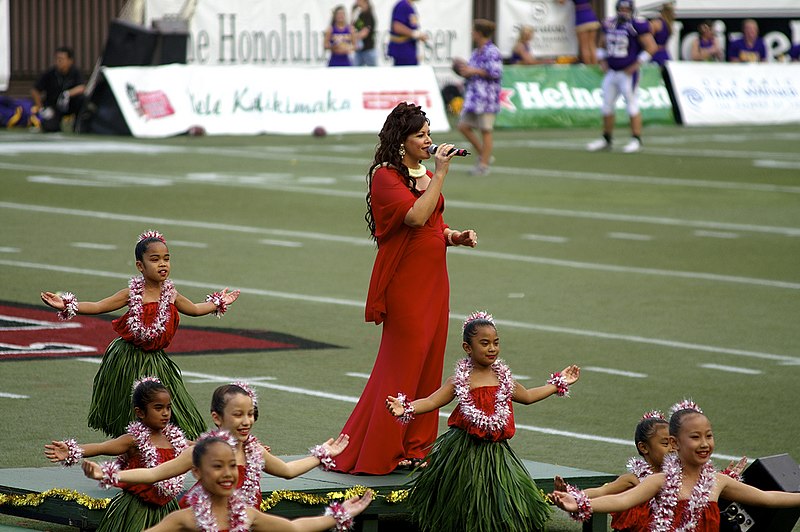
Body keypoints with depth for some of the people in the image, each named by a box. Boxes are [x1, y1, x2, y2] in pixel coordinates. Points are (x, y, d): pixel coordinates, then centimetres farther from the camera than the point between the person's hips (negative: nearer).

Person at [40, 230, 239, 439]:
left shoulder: (171, 295, 3)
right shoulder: (133, 294, -10)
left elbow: (195, 309, 23)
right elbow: (98, 307, -11)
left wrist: (219, 302, 30)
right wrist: (66, 306, -22)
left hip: (155, 361, 4)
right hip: (130, 361, -4)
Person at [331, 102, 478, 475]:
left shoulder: (427, 176, 14)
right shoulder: (386, 176, -11)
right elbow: (416, 217, -25)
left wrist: (456, 237, 4)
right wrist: (440, 174, -22)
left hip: (433, 281, 8)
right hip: (405, 282, -8)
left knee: (428, 364, 8)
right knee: (402, 365, -7)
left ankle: (415, 447, 15)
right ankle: (377, 454, -1)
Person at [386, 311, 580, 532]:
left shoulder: (504, 379, 9)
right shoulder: (460, 381, -5)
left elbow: (527, 396, 26)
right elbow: (431, 401, -9)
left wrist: (558, 383, 30)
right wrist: (405, 408, -26)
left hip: (496, 451, 4)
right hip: (466, 453, -4)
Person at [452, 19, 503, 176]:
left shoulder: (492, 52, -12)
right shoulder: (476, 53, 15)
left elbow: (495, 73, -19)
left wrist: (474, 71, -16)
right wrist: (466, 71, 5)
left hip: (486, 97, -9)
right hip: (473, 95, 9)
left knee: (485, 130, -2)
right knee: (463, 126, 8)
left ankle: (484, 164, 4)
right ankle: (483, 155, 20)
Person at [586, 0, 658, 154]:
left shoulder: (637, 26, -12)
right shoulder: (609, 25, 8)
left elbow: (651, 47, -13)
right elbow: (603, 45, 24)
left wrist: (636, 65, -14)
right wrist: (603, 61, 10)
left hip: (628, 73, -7)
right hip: (611, 72, 7)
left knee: (632, 105, -5)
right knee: (607, 105, 10)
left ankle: (636, 140, 2)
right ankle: (606, 139, 21)